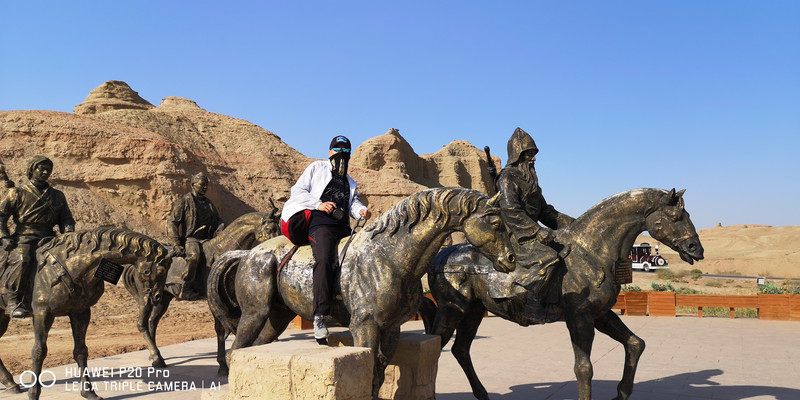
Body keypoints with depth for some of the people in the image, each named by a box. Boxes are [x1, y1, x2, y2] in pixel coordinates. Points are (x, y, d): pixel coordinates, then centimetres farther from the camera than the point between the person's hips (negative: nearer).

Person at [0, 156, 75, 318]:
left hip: (48, 238, 3)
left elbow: (66, 219, 22)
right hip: (24, 237, -3)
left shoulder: (57, 196, 22)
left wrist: (69, 234, 1)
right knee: (22, 260, -31)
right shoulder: (17, 193, 12)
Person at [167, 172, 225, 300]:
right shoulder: (184, 201, 2)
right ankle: (185, 290, -32)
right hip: (189, 238, -6)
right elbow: (171, 223, -3)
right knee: (194, 255, -37)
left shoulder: (209, 204, 21)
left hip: (206, 240, 6)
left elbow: (218, 221, 23)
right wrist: (176, 245, -14)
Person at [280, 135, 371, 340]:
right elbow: (297, 191, 10)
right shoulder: (317, 168, 20)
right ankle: (320, 315, -34)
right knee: (324, 260, -29)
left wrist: (361, 210, -8)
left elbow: (354, 202, 17)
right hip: (321, 224, -7)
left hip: (343, 227, 7)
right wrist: (319, 204, -6)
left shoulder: (350, 182, 34)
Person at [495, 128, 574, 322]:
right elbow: (511, 211, -21)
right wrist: (537, 231, -25)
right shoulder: (508, 178, -8)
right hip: (516, 237, -10)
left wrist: (571, 223, 17)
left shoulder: (530, 180, 21)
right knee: (548, 257, -29)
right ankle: (532, 304, -25)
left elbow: (545, 211, 26)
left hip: (532, 233, 10)